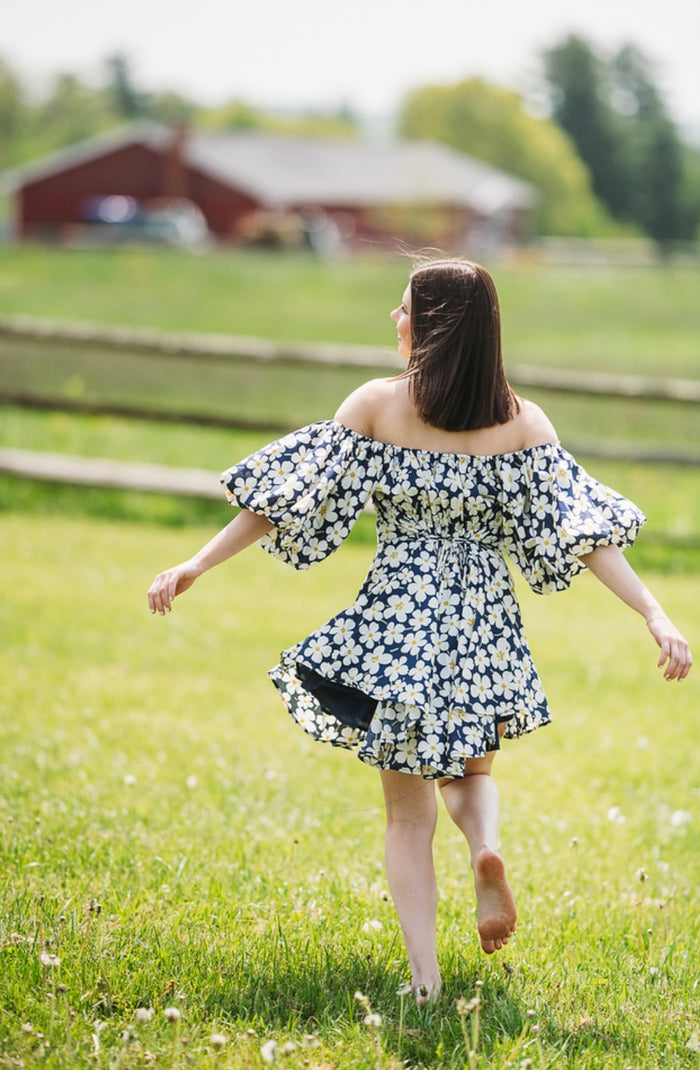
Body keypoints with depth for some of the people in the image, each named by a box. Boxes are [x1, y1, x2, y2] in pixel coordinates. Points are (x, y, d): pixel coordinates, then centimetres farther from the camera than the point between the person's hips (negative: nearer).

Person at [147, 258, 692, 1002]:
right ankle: (486, 847, -6)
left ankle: (425, 983, 2)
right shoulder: (520, 421, -2)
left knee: (409, 812, 10)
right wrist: (655, 616, -7)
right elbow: (579, 527, -7)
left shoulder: (379, 404, -6)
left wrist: (196, 566, 0)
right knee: (469, 769, 27)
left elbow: (292, 493, -5)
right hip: (481, 624, 2)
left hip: (398, 618, -2)